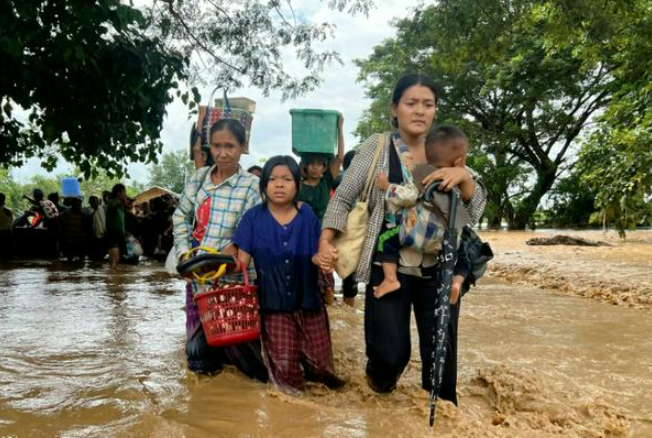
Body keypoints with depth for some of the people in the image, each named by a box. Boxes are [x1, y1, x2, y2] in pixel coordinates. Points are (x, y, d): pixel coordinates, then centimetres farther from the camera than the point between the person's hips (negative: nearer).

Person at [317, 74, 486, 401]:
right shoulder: (376, 147, -1)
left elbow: (475, 209, 4)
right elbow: (343, 198, 0)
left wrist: (464, 176, -17)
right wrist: (325, 242, -14)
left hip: (438, 269, 3)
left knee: (442, 354, 7)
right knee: (390, 353, -5)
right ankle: (379, 383, 32)